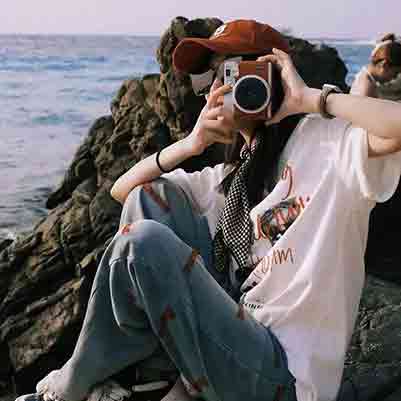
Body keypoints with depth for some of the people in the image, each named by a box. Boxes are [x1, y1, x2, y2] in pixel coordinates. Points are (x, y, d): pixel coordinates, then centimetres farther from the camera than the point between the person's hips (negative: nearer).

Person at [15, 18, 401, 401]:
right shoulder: (232, 173, 14)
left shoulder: (323, 139, -7)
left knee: (143, 241, -20)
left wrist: (309, 98, -17)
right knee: (151, 194, 2)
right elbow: (122, 190, 12)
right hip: (235, 322, 8)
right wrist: (188, 145, -3)